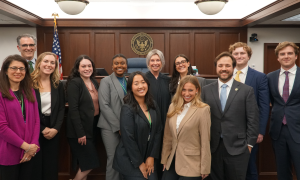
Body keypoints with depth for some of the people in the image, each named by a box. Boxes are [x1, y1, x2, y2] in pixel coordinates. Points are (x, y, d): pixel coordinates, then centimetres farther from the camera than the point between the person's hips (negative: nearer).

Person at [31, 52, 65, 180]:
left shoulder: (58, 85, 6)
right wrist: (42, 129, -10)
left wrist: (56, 129, -8)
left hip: (53, 131, 3)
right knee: (35, 165, 7)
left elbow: (61, 109, 5)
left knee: (51, 166, 9)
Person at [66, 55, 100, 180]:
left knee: (85, 163, 15)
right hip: (80, 130, -7)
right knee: (90, 163, -2)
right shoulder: (74, 83, -13)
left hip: (92, 128, 7)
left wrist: (98, 125, 8)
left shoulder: (94, 82, 9)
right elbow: (73, 109, -18)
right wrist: (80, 133, -20)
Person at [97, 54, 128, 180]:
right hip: (111, 128, -4)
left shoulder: (128, 82, 12)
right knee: (114, 159, 0)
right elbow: (104, 106, -9)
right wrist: (118, 127, -12)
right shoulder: (106, 81, -1)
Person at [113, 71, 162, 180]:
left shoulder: (153, 106, 2)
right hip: (130, 161, -5)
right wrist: (140, 163, -11)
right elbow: (128, 138, -16)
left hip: (148, 159, 5)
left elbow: (158, 131, 4)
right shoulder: (127, 109, -15)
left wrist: (152, 157, 0)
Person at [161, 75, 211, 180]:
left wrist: (205, 169, -8)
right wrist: (164, 159, 10)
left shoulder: (203, 109, -11)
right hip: (172, 162, 5)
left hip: (191, 166, -5)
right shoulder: (173, 107, 5)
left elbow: (205, 141, -10)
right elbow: (167, 136, 9)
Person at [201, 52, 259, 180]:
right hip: (213, 147, 2)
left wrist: (250, 143, -3)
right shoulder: (206, 90, 3)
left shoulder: (247, 90, -2)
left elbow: (253, 120, -1)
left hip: (237, 148, -2)